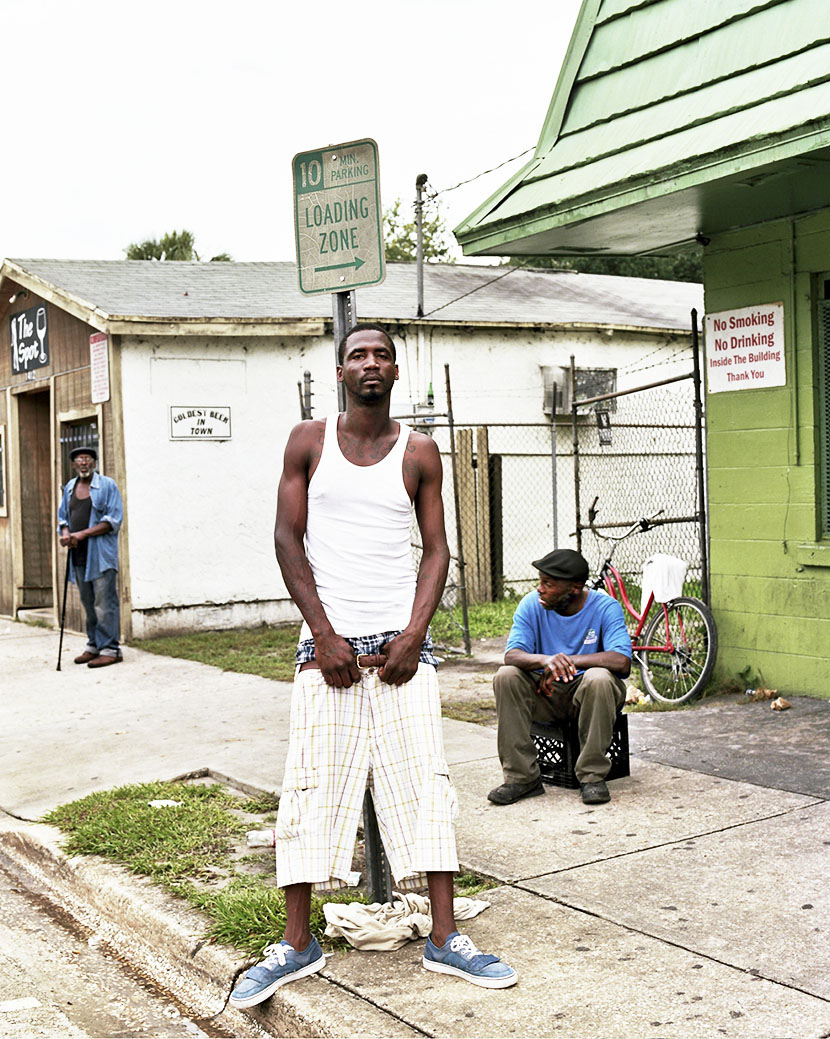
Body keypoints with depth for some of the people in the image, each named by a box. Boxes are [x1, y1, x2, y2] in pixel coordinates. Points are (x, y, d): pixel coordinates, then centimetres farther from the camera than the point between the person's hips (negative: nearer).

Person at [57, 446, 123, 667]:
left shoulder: (107, 485, -2)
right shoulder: (69, 488, 17)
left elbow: (113, 520, -9)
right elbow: (63, 516, 23)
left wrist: (83, 534, -16)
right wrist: (66, 533, -1)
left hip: (101, 555, -6)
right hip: (78, 555, 6)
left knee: (104, 603, -9)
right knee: (88, 603, 11)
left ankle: (110, 649, -8)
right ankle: (94, 646, 19)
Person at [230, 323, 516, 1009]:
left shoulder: (419, 452, 6)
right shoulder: (309, 441, 5)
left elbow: (437, 548, 5)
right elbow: (288, 538, 1)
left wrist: (413, 634, -8)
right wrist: (325, 635, -8)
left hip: (401, 640, 1)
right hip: (328, 641, 0)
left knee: (424, 783, -1)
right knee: (312, 786, -1)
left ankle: (445, 938, 7)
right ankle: (297, 944, 10)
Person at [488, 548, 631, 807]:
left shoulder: (605, 607, -12)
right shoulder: (532, 605, -5)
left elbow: (622, 660, -26)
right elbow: (512, 654, -19)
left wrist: (568, 661, -30)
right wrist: (545, 660, -40)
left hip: (588, 696, -2)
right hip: (545, 692, 3)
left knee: (599, 677, -35)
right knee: (506, 676, -24)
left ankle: (592, 776, -21)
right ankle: (522, 777, -19)